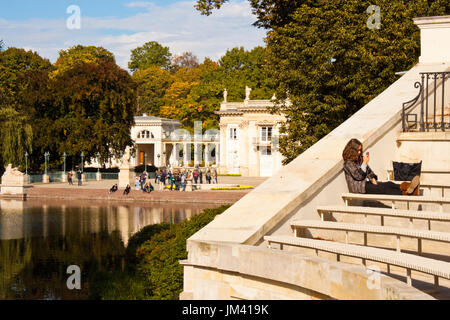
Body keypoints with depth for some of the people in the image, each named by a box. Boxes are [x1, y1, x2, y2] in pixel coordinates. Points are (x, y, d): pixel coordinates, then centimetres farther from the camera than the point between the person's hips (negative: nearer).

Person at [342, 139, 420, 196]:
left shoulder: (360, 158, 18)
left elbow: (369, 171, 21)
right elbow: (358, 176, -17)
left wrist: (373, 179, 0)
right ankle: (405, 193, -47)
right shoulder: (348, 163, -8)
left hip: (367, 182, 8)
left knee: (388, 184, -19)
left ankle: (407, 187, -43)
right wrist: (364, 163, -22)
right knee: (383, 188, -28)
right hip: (358, 187, -7)